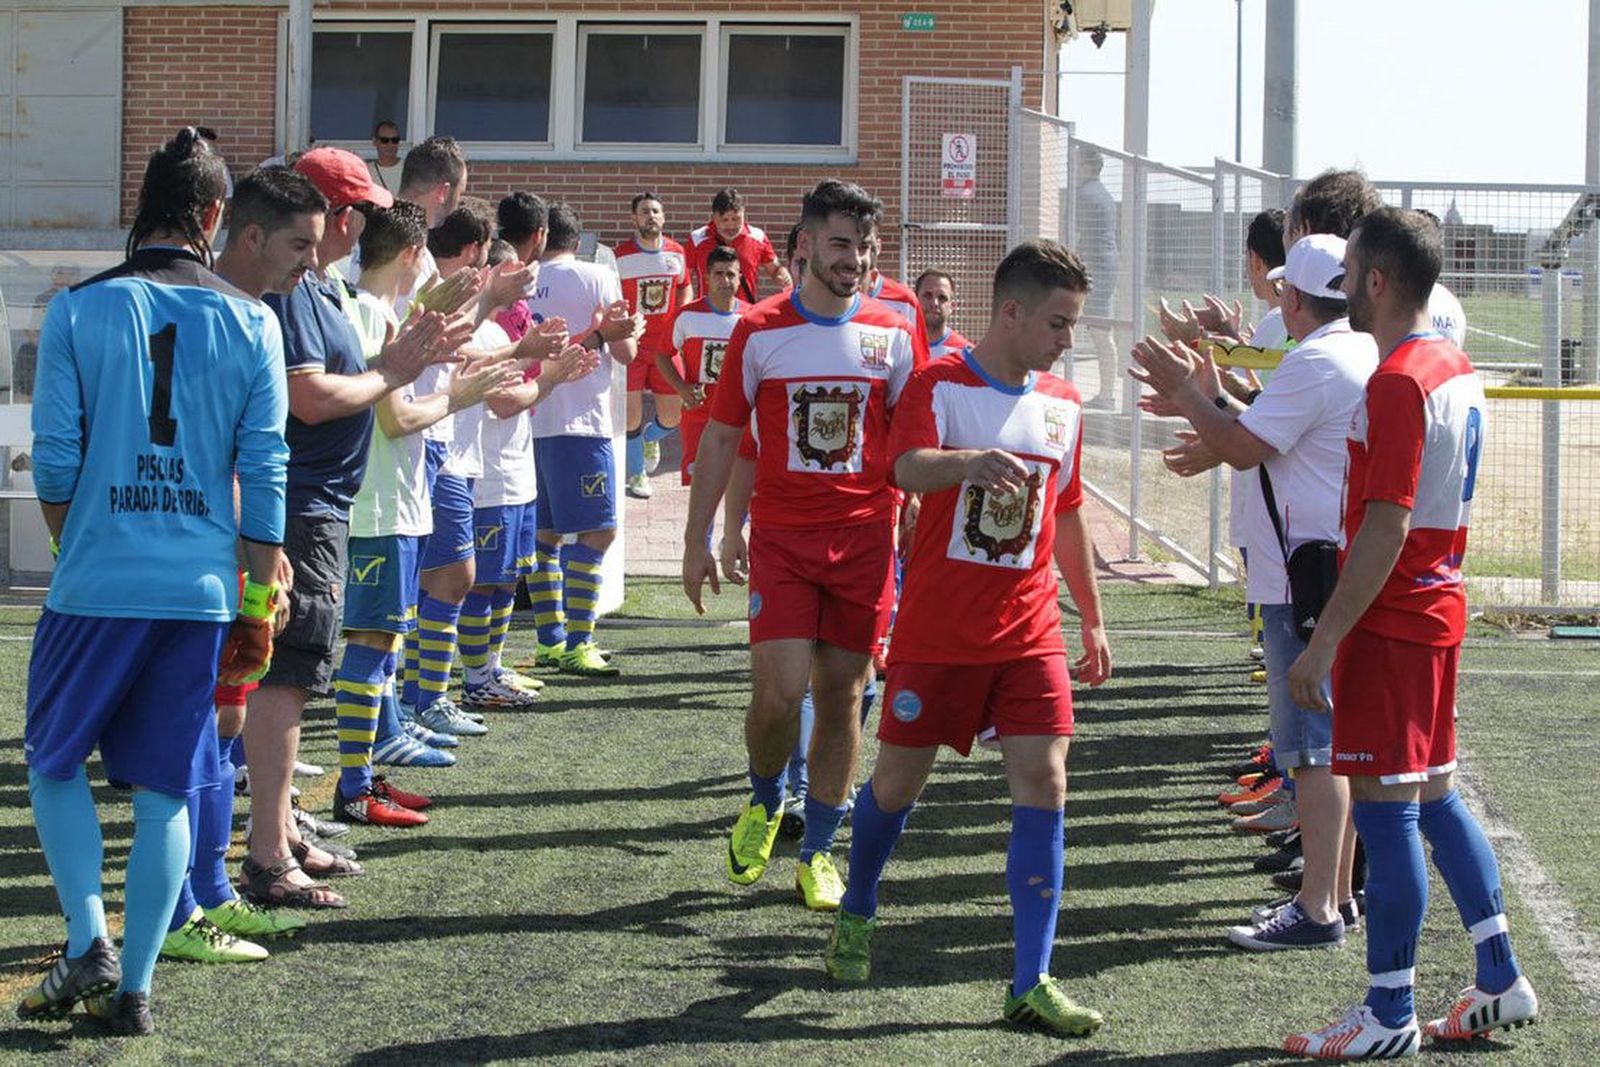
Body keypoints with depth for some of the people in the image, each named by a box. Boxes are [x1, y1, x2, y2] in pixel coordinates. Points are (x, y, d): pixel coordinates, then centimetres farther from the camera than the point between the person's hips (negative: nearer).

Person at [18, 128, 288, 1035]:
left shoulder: (79, 312, -3)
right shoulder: (251, 324, 0)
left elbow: (55, 461, -3)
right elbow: (264, 475, 0)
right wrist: (259, 609, 7)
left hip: (96, 585, -1)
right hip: (203, 588, 2)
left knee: (54, 762, 16)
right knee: (165, 791, 8)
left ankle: (89, 940, 0)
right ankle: (133, 988, 10)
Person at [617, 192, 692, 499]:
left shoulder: (677, 253, 4)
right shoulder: (621, 256, -7)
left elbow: (685, 288, 19)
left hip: (667, 345, 3)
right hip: (631, 345, -3)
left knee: (672, 416, 4)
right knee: (631, 412, -5)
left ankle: (651, 438, 39)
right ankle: (637, 474, 14)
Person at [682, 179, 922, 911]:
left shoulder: (892, 336, 4)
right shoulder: (759, 330, -1)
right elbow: (720, 437, 4)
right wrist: (697, 540, 2)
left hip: (865, 539, 2)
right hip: (781, 535, -1)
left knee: (842, 696, 4)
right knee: (778, 693, -10)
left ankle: (817, 853, 17)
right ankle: (763, 803, 21)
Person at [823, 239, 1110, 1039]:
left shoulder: (1063, 404, 8)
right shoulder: (939, 385, -8)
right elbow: (908, 468, -28)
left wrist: (1092, 619, 22)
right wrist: (970, 462, -49)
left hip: (1029, 634, 4)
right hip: (937, 632, -4)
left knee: (1043, 783, -9)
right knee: (897, 779, 8)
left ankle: (1031, 984, -6)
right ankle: (855, 916, 37)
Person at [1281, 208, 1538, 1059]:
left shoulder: (1397, 383, -19)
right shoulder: (1458, 372, 11)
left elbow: (1386, 528, -23)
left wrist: (1324, 641, -21)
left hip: (1390, 619, -10)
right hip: (1438, 606, 10)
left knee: (1384, 806, -4)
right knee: (1434, 796, 17)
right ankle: (1501, 981, 21)